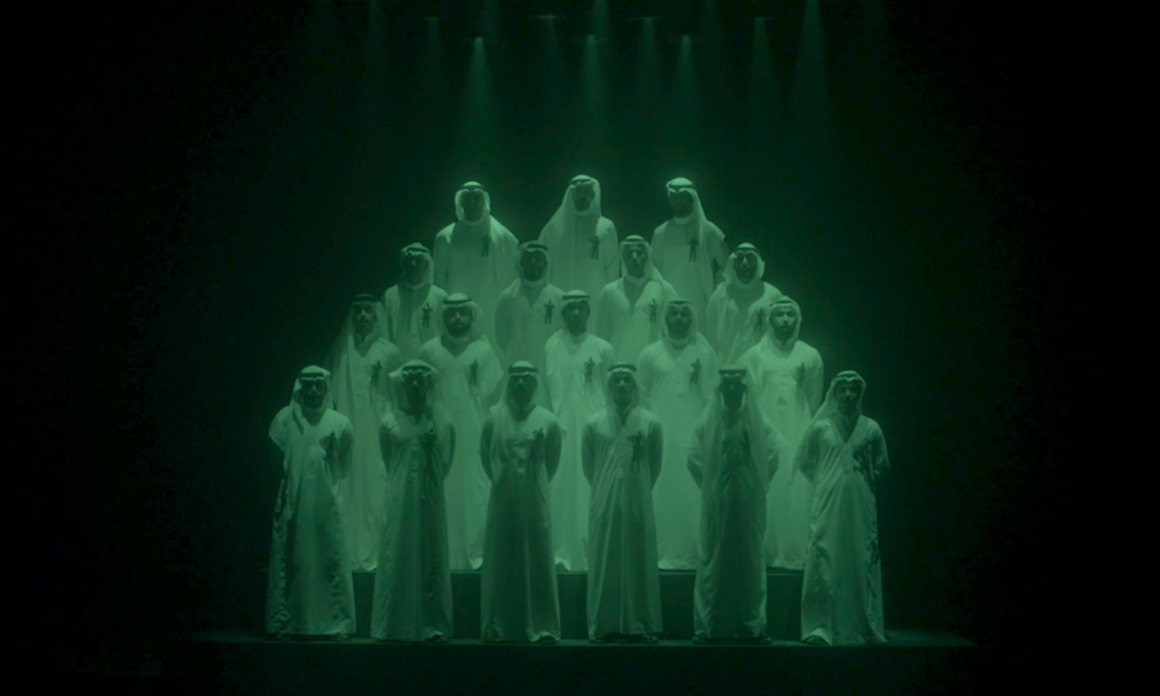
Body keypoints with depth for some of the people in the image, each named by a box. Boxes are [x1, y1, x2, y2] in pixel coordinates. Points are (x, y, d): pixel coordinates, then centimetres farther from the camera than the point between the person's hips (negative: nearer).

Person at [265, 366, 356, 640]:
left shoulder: (340, 423, 10)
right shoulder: (285, 419, 8)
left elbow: (343, 470, 11)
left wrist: (333, 451, -8)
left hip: (327, 505, 1)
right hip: (292, 504, 0)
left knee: (334, 560, -6)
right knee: (287, 560, -2)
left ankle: (336, 622, -1)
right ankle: (281, 622, 4)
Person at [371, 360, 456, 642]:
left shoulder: (441, 424, 5)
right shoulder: (390, 422, 4)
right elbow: (389, 462, 15)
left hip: (431, 502, 1)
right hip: (400, 500, 0)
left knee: (431, 558, 1)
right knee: (397, 557, -3)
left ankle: (432, 625, 5)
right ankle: (395, 626, 0)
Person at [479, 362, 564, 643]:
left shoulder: (547, 420, 0)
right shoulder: (495, 416, 2)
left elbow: (553, 460, 10)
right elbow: (485, 453, 12)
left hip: (535, 500, -1)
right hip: (502, 500, 1)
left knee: (537, 559, 0)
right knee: (502, 559, 3)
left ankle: (539, 626, 4)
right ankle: (499, 625, 8)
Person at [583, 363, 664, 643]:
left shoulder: (651, 423, 2)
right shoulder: (594, 423, 4)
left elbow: (655, 464, 9)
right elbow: (588, 466, 11)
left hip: (638, 506, 0)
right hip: (604, 506, 1)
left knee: (639, 564, 1)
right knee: (604, 564, 1)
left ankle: (640, 625, 5)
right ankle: (603, 625, 5)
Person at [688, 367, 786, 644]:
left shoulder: (757, 421, 6)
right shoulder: (707, 421, 4)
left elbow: (774, 453, 3)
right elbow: (695, 456, 2)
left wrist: (756, 484, -1)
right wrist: (710, 484, 0)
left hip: (749, 504, 1)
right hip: (716, 503, -1)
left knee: (749, 558, 1)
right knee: (715, 558, -2)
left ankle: (751, 626, 6)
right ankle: (710, 626, 2)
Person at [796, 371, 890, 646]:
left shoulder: (871, 429, 7)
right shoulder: (820, 427, 5)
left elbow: (882, 467, 17)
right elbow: (805, 463, 15)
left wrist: (863, 482, 10)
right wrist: (825, 483, 11)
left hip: (861, 507, 1)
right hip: (828, 506, -1)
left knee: (862, 564, -2)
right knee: (824, 563, -6)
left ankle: (864, 629, 3)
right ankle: (820, 627, -3)